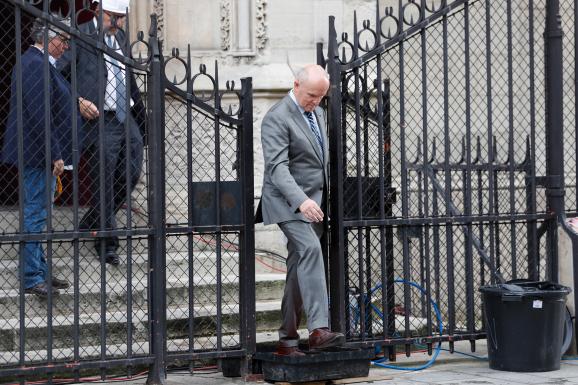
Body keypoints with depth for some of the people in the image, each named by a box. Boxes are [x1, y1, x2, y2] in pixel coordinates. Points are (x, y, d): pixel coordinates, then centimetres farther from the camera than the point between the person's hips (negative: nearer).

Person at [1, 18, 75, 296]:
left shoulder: (35, 62, 16)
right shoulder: (37, 65, -18)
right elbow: (41, 115, -23)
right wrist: (55, 155, -21)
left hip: (37, 154, 11)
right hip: (39, 153, -11)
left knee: (36, 214, 15)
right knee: (35, 214, -6)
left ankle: (39, 272, 22)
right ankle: (31, 277, -2)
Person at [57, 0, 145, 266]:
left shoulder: (121, 37, 15)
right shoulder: (80, 37, -8)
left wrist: (142, 115, 21)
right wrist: (78, 102, -21)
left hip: (127, 120, 7)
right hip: (100, 121, -7)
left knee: (131, 175, 7)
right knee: (104, 185, -2)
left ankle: (91, 223, 25)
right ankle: (107, 245, 9)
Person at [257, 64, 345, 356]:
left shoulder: (317, 113, 15)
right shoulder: (277, 118, -13)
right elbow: (277, 166, -25)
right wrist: (301, 200, -38)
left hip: (314, 201, 8)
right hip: (289, 201, -8)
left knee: (299, 270, 7)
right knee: (310, 249, -27)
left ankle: (287, 340, 11)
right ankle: (318, 329, -36)